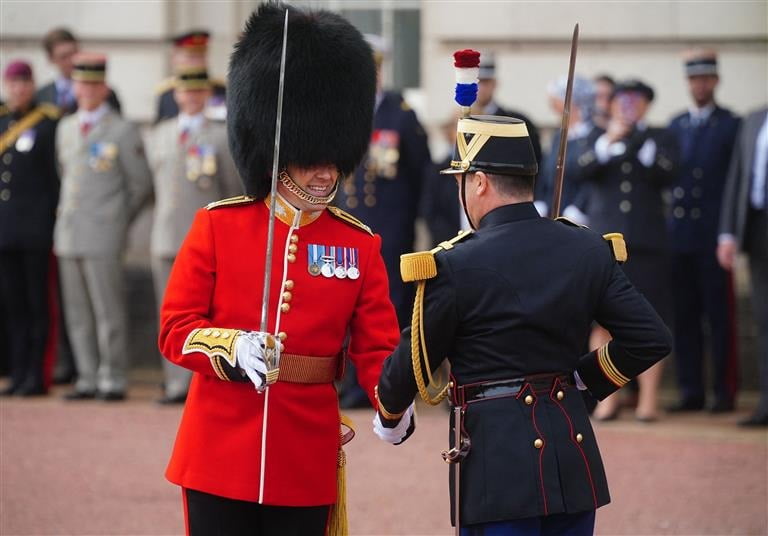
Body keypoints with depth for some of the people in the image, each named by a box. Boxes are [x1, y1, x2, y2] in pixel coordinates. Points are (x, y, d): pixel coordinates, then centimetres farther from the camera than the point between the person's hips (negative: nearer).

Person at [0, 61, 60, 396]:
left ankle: (36, 376, 2)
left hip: (35, 226, -5)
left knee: (37, 303, -2)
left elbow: (57, 173, -5)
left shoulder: (48, 122, -3)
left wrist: (56, 217, -9)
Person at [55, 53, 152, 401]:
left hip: (103, 239, -6)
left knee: (108, 313, -5)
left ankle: (113, 381, 1)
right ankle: (88, 379, 12)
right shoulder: (66, 129, 14)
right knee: (78, 314, 7)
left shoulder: (123, 132, -4)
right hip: (68, 236, 6)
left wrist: (117, 221, 6)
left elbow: (141, 184, 1)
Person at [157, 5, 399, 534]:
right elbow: (176, 327, -1)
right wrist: (234, 349, -21)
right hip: (220, 451, -1)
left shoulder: (360, 245, 4)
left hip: (307, 462, 1)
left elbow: (377, 345, 1)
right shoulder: (217, 225, 0)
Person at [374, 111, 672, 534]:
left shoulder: (454, 265, -12)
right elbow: (652, 339, 3)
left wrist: (390, 419, 18)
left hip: (497, 465, -5)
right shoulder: (588, 250, 3)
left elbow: (414, 362, -1)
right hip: (573, 451, 5)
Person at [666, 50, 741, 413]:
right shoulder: (676, 126, 15)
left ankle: (724, 392, 1)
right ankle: (691, 391, 9)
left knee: (719, 316, -2)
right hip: (679, 234, 5)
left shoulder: (731, 125, 1)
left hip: (713, 236, -5)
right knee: (684, 317, 5)